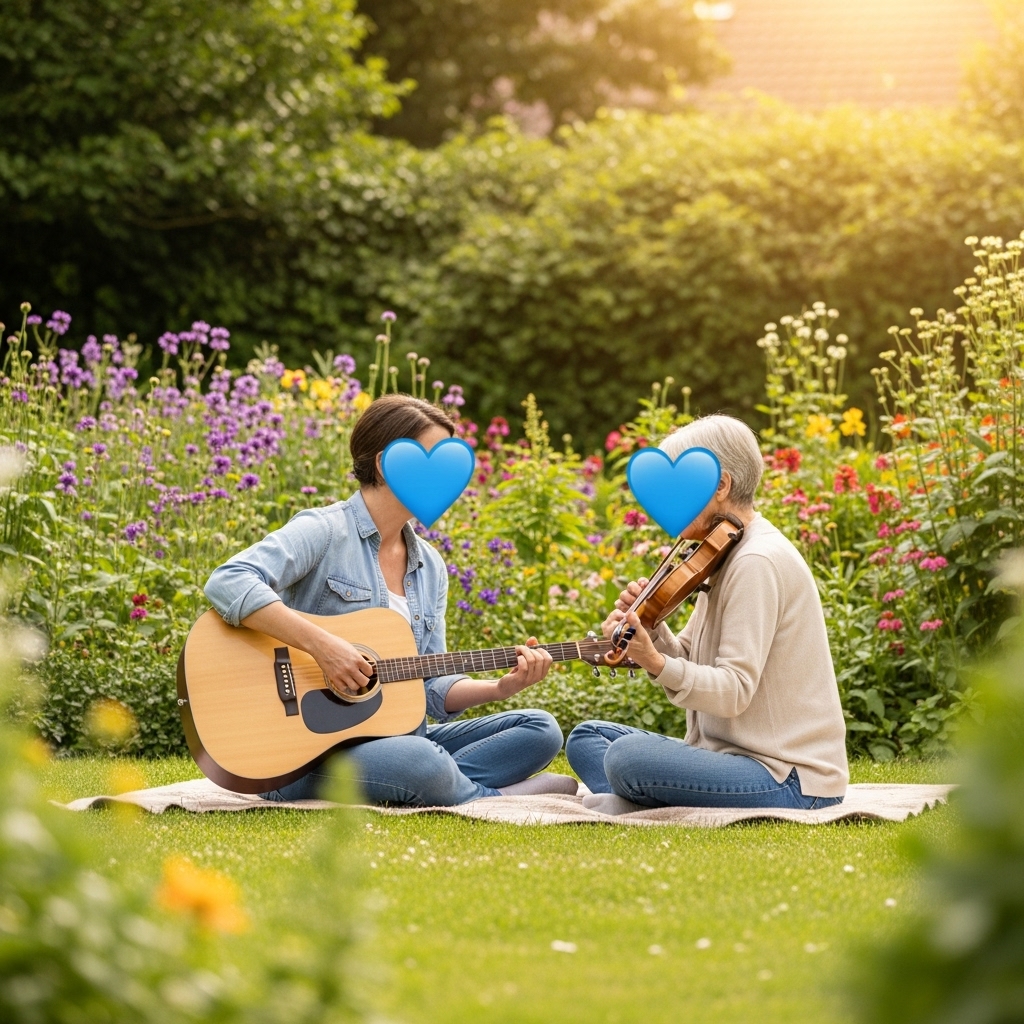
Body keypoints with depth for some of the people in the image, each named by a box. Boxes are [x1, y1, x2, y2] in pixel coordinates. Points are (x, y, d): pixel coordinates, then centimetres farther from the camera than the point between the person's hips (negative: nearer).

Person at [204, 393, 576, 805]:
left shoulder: (430, 566, 14)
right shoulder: (325, 531, -9)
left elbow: (430, 688, 12)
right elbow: (226, 583, -25)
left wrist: (501, 687, -6)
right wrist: (322, 645, -31)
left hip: (397, 736, 8)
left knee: (540, 730, -4)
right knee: (421, 761, -37)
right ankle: (496, 799, -10)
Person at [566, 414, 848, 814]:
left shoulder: (757, 562, -17)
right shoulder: (728, 557, 14)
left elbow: (733, 690, -23)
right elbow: (691, 663, 12)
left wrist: (656, 663, -37)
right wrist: (650, 630, -7)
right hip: (736, 753, 11)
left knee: (628, 756, -31)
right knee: (588, 737, 12)